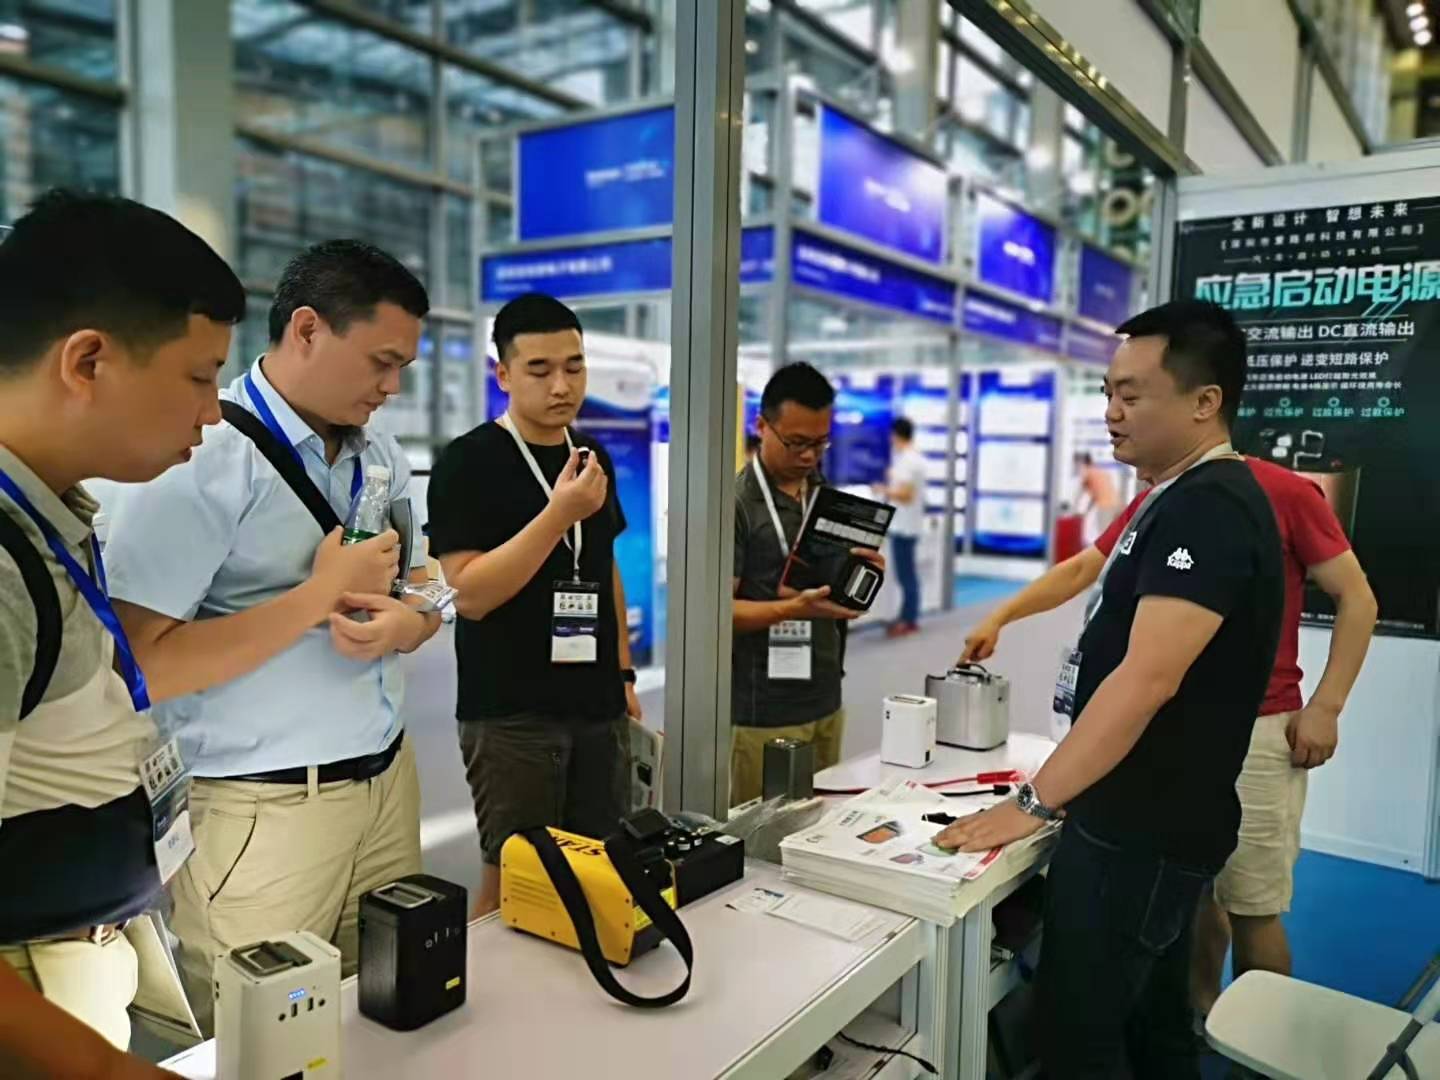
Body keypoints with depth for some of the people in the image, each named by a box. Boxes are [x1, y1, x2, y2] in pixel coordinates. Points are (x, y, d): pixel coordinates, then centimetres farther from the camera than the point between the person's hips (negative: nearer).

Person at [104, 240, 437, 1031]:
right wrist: (321, 594, -19)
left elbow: (426, 592, 14)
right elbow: (141, 666, -20)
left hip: (388, 782, 7)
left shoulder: (381, 454, 8)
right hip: (263, 810, -6)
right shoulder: (199, 456, -15)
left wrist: (401, 624, -9)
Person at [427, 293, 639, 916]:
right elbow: (470, 594, -17)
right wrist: (559, 514, -25)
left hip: (598, 707, 6)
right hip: (511, 715, -6)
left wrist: (623, 671, 13)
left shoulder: (592, 457, 10)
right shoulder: (468, 463, -9)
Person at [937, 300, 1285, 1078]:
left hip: (1142, 829, -10)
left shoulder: (1208, 509, -21)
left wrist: (1033, 803, -25)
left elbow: (1149, 678, -28)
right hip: (1149, 816, 10)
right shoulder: (1193, 500, 12)